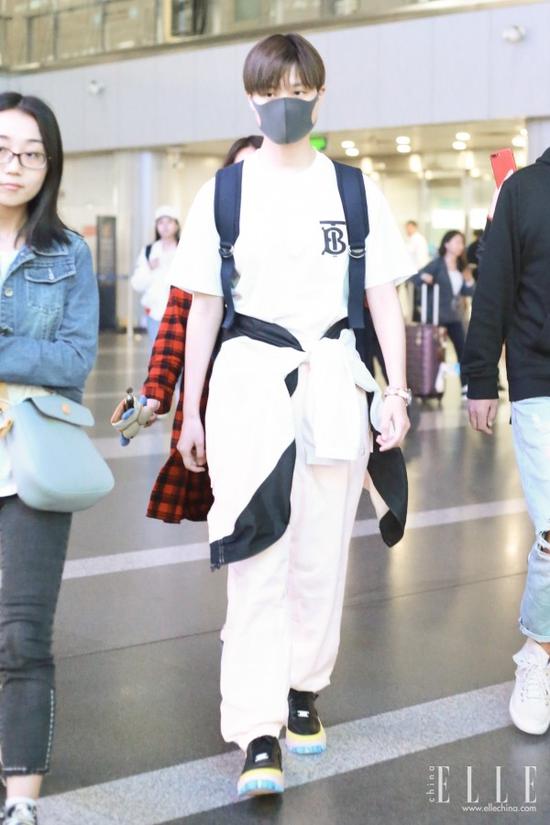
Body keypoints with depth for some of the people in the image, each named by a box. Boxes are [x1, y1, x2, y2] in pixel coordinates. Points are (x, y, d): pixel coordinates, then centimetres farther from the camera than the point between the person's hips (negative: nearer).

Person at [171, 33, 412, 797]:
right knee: (257, 562, -8)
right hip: (248, 381, -1)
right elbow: (204, 307, 7)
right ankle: (258, 734, -6)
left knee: (322, 557, 9)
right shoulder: (223, 192, 4)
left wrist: (398, 391, -1)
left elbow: (384, 299, 7)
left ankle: (304, 688, 29)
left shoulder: (355, 190, 6)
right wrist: (191, 410, 7)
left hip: (334, 381, 2)